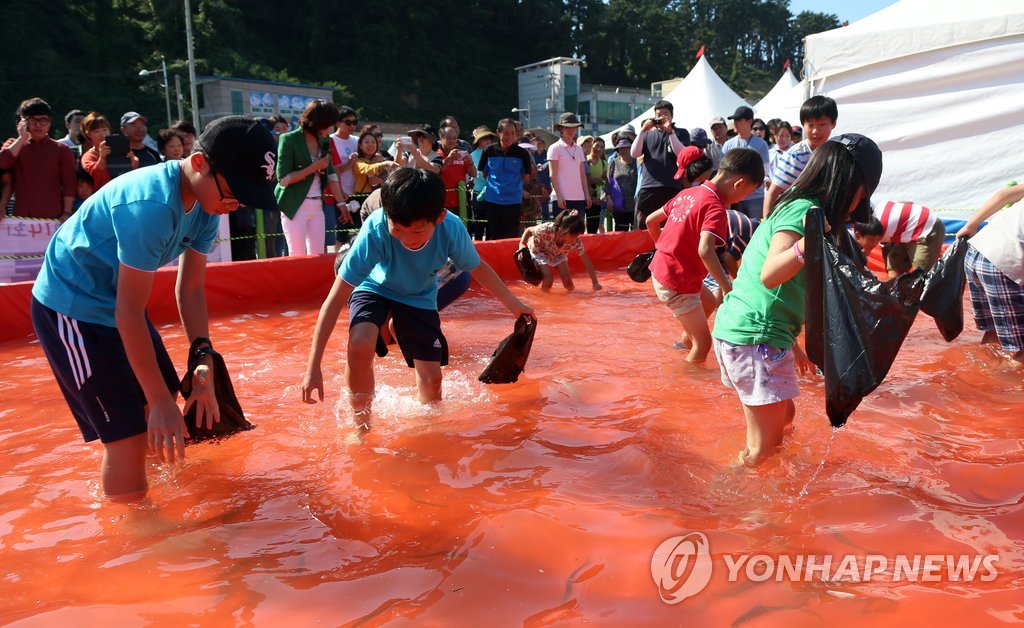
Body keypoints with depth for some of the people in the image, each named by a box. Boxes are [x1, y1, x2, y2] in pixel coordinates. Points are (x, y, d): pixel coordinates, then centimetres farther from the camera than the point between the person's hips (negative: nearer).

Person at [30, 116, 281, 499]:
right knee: (129, 439, -11)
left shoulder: (206, 201, -6)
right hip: (71, 307, -9)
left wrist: (203, 358, -11)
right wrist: (161, 401, -25)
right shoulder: (151, 206, -33)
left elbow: (190, 288, 1)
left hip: (114, 304, 9)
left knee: (161, 422, 17)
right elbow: (129, 312, -29)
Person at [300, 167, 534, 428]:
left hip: (419, 296, 2)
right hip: (374, 288, -2)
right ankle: (361, 426, -7)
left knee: (431, 378, -4)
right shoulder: (375, 230, -38)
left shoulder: (452, 229, -31)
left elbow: (477, 267, -7)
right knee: (360, 345, -31)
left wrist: (512, 303, -1)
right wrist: (313, 367, -35)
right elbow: (335, 300, -34)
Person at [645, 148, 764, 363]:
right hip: (678, 283, -9)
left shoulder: (688, 193, 6)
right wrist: (730, 290, -35)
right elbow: (705, 251, -35)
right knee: (703, 343, 0)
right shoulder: (715, 207, -20)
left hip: (661, 270, 9)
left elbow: (651, 220, 13)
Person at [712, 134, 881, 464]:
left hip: (735, 328, 10)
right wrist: (808, 244, -46)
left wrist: (791, 344, 28)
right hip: (756, 338, -10)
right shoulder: (803, 210, -14)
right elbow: (769, 275, -29)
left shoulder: (796, 207, 16)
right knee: (764, 447, 0)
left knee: (783, 416, 25)